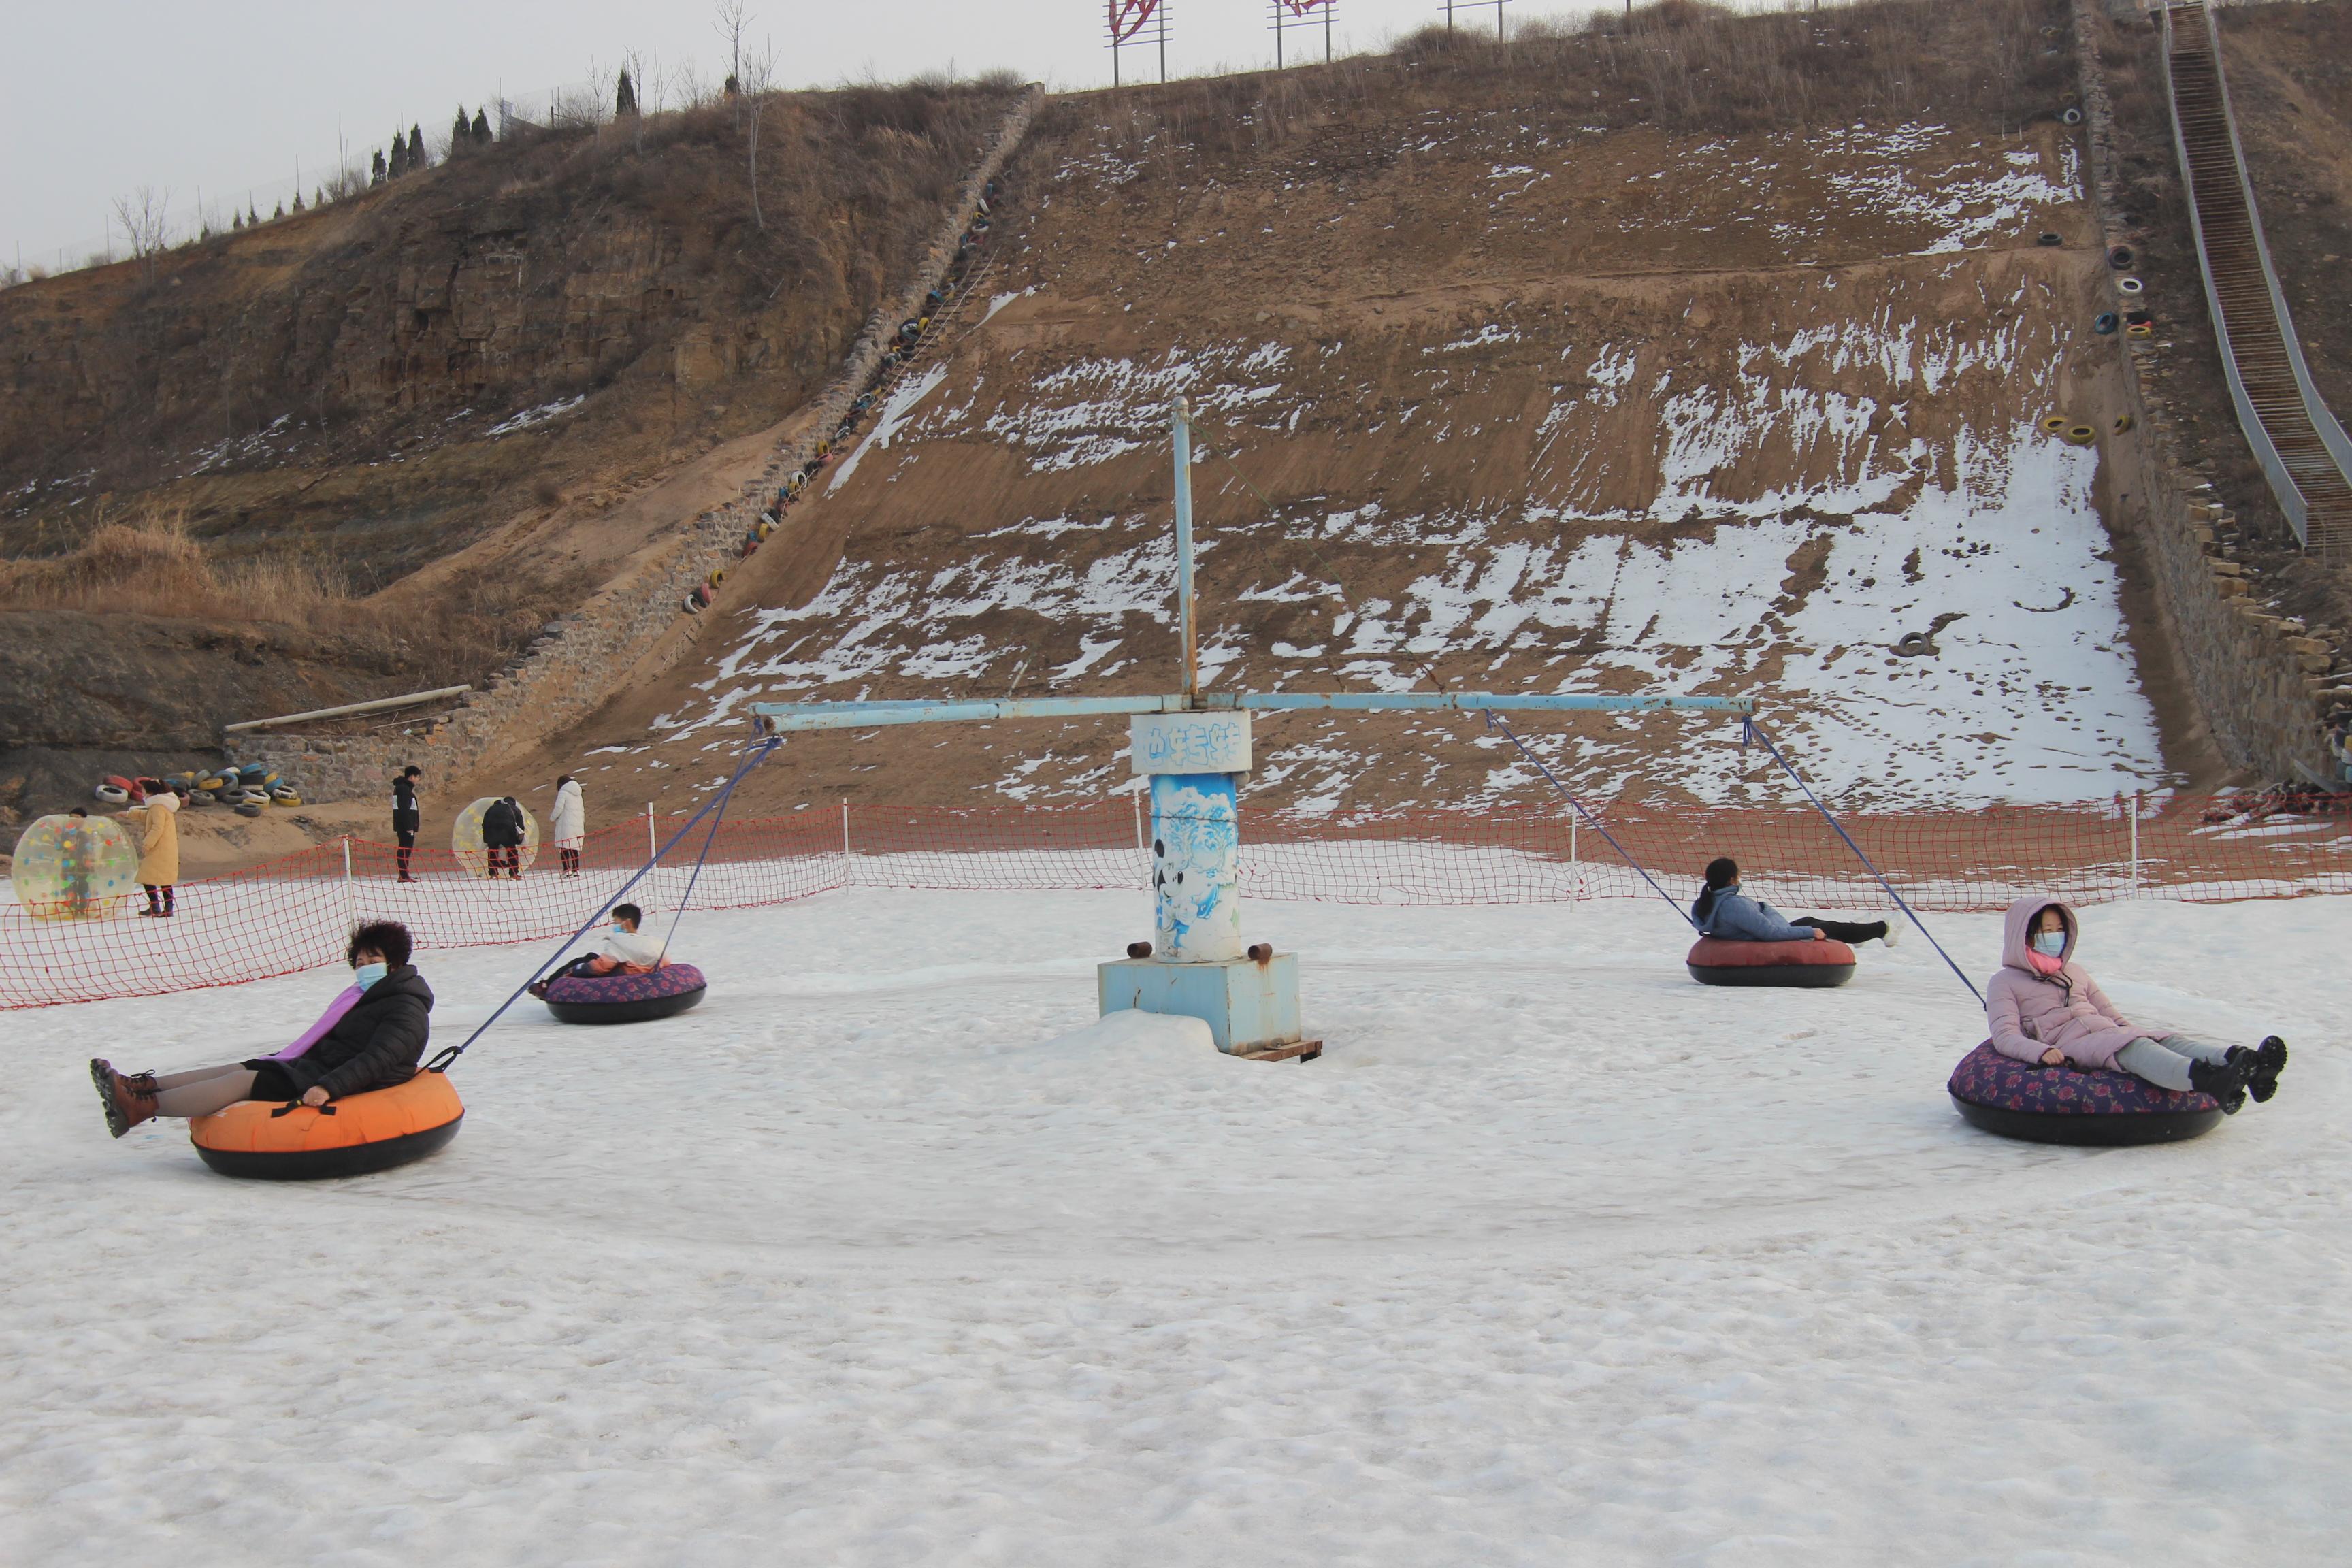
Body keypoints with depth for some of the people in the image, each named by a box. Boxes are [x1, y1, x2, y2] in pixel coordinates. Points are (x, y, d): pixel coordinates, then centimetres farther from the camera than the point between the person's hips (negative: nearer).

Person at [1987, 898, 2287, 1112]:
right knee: (2134, 1050, -35)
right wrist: (2042, 1052, -24)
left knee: (2167, 1040, -24)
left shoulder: (2075, 972, 31)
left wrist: (2136, 1031, 9)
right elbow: (2005, 1036, -4)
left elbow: (2112, 1015, 31)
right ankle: (2207, 1079, -63)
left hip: (2109, 1033, 7)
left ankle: (2239, 1063, -51)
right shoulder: (2005, 983, 10)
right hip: (2066, 1044, -6)